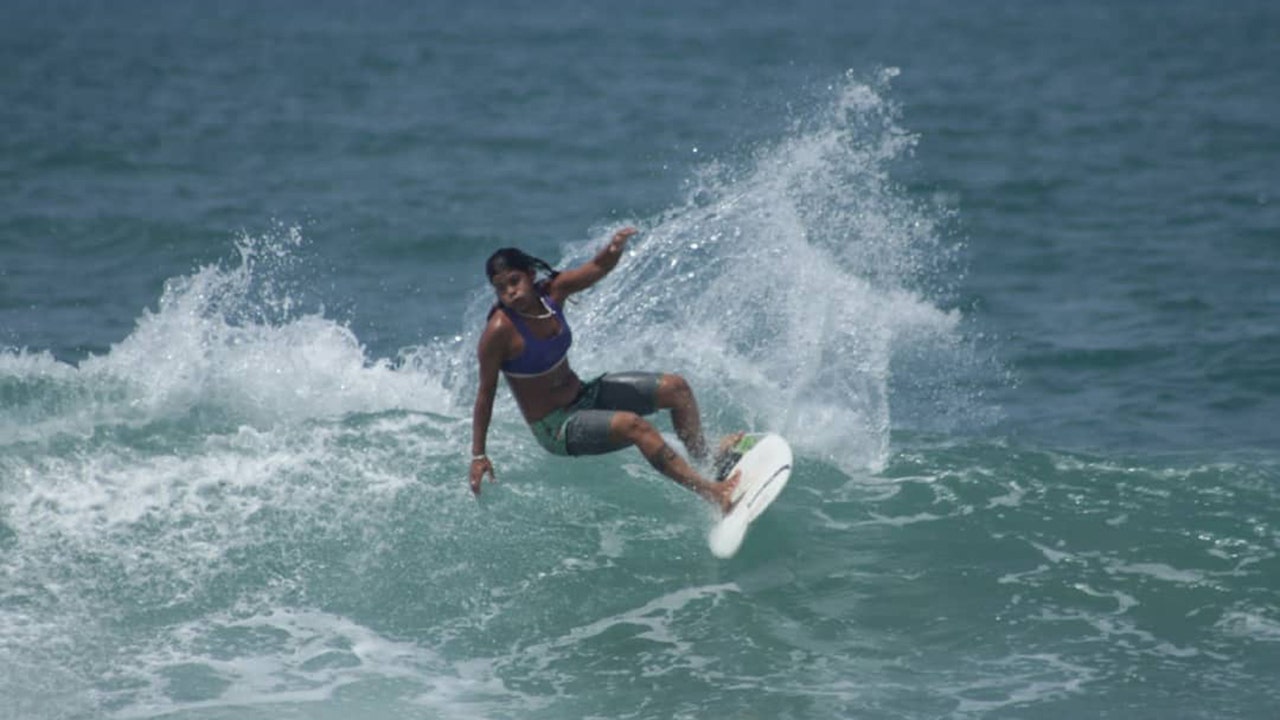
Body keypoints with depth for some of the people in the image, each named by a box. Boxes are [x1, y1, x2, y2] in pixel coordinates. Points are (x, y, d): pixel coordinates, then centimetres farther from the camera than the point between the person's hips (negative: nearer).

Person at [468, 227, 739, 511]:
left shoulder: (551, 292, -6)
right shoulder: (500, 331, -23)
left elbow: (598, 267, -11)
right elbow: (486, 393, -16)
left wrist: (615, 248, -36)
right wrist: (478, 456, -14)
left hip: (584, 395, 8)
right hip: (556, 429, -8)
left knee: (675, 388, 3)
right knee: (634, 426, -30)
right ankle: (712, 493, -34)